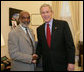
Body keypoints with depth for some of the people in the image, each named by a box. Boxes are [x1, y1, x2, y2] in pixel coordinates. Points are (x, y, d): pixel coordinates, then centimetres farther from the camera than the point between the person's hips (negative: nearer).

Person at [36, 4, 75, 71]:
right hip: (46, 66, 4)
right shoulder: (39, 29, 7)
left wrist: (71, 62, -13)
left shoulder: (63, 24, -6)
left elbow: (70, 45, -8)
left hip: (61, 64, -3)